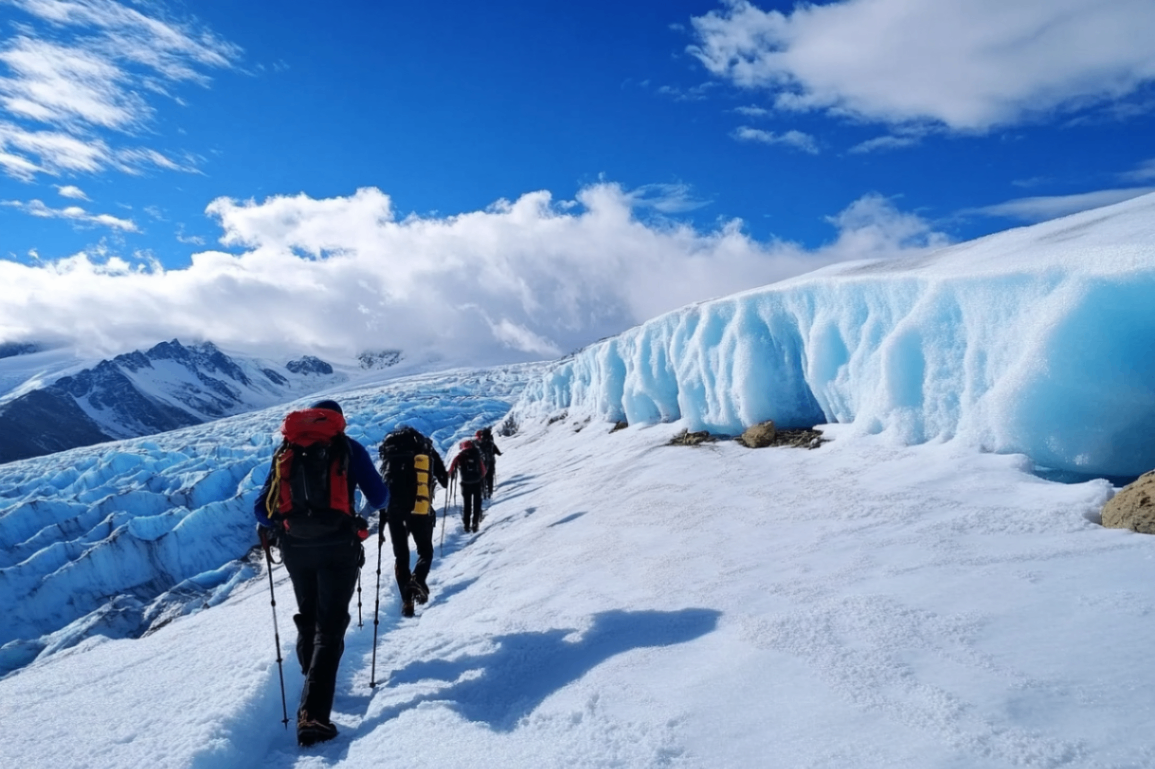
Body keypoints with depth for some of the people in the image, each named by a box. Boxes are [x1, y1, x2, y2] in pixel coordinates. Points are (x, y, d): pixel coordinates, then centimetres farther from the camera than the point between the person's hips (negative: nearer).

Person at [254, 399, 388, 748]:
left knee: (308, 619, 23)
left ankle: (315, 688, 35)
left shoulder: (285, 451, 12)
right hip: (338, 546, -3)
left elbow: (261, 510, 11)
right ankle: (313, 713, -13)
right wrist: (375, 499, 24)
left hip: (295, 547, 4)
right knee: (330, 626, -1)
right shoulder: (348, 448, 3)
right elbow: (379, 498, 1)